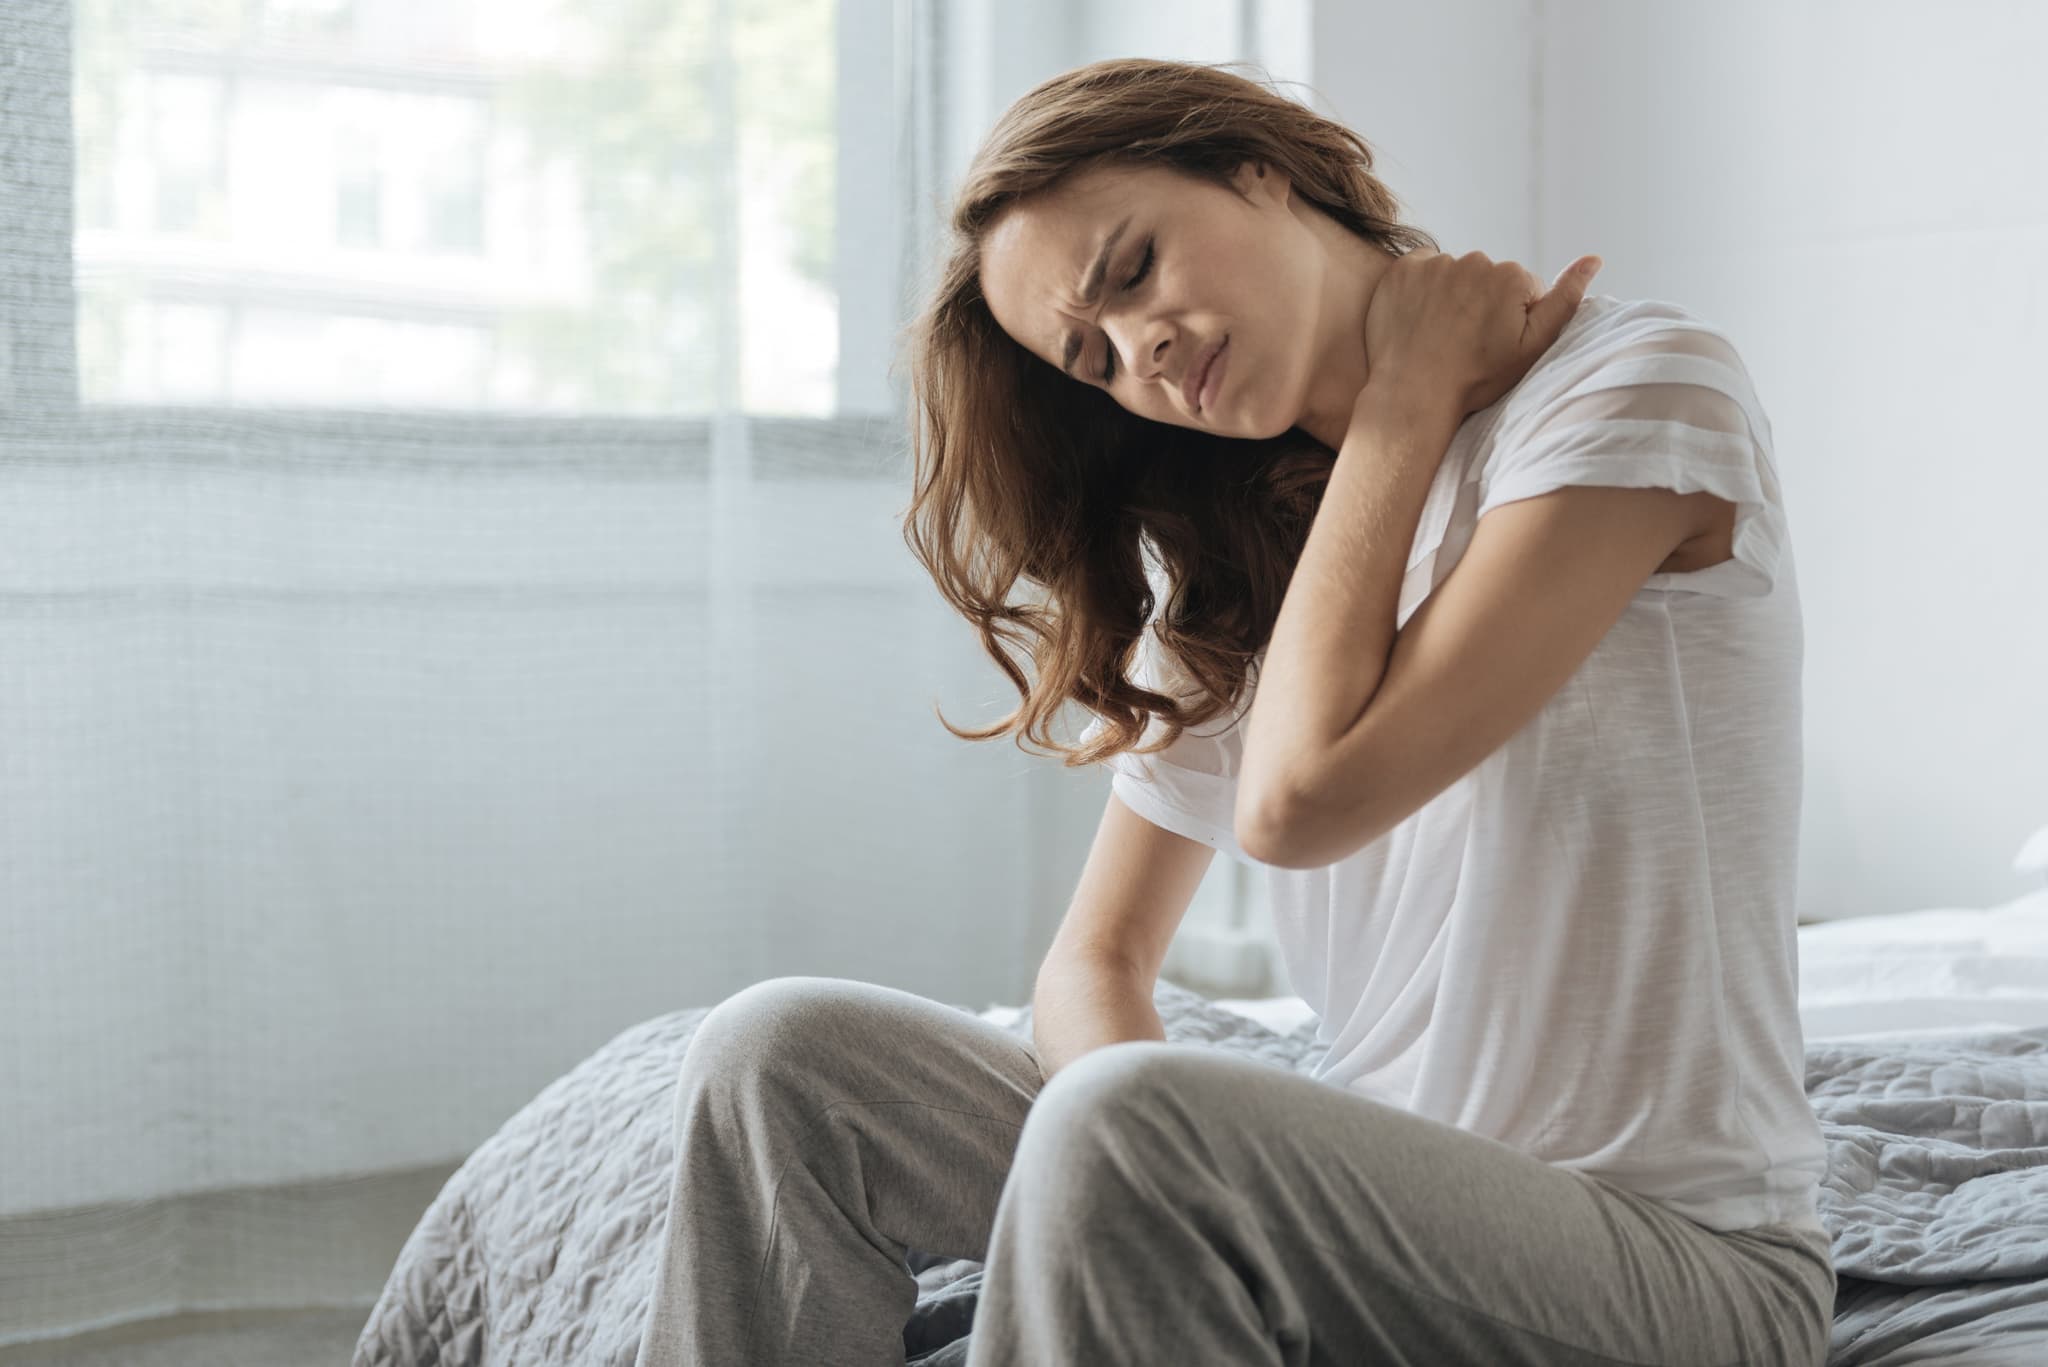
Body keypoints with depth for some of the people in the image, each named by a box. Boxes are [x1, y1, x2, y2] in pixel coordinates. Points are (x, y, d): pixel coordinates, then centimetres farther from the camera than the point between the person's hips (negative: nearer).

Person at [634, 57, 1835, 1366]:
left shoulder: (1637, 385, -9)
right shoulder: (1234, 564, 11)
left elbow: (1301, 799, -19)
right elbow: (1096, 962, 7)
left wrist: (1408, 393, -8)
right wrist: (1180, 1183, -14)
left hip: (1683, 1260, -6)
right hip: (1373, 1203, 6)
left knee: (1128, 1124, -34)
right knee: (783, 1055, -7)